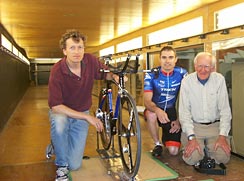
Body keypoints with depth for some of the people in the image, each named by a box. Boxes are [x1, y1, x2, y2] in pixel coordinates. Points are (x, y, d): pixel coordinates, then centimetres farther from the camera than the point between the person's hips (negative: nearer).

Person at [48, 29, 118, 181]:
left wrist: (115, 76, -20)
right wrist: (88, 117, -31)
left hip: (82, 114, 2)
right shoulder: (57, 71, -25)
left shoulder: (90, 60, -14)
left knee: (75, 165, -5)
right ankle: (61, 166, -14)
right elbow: (55, 106, -29)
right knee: (59, 122, -41)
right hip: (62, 112, -2)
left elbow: (105, 73, 4)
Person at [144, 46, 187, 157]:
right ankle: (157, 144, -10)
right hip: (156, 109, 0)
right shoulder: (151, 75, -15)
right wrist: (158, 110, -44)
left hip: (172, 111, 1)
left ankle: (166, 137, 28)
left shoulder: (182, 74, -11)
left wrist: (179, 119, -13)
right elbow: (147, 101, -23)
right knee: (151, 114, -38)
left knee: (173, 151, -10)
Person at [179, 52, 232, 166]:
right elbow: (184, 112, -8)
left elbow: (224, 110, -2)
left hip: (215, 125, 2)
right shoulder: (187, 81, -7)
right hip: (194, 126, -1)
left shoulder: (219, 79, -4)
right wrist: (191, 137, -16)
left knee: (223, 157, -16)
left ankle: (208, 149, 17)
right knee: (192, 159, -19)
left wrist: (223, 136, -11)